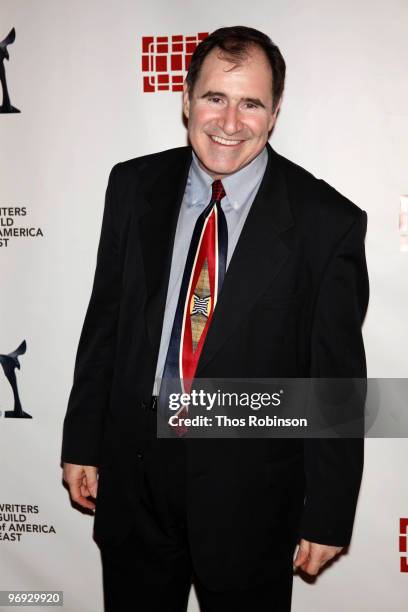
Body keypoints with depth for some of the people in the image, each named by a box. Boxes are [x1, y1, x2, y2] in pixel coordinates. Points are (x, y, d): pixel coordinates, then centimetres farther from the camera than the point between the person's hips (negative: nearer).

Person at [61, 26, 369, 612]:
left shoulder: (328, 222, -13)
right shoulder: (133, 186, -2)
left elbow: (338, 378, -9)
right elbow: (104, 321, 5)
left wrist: (328, 514, -6)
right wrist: (82, 442, 6)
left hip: (251, 491, -3)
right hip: (133, 472, 4)